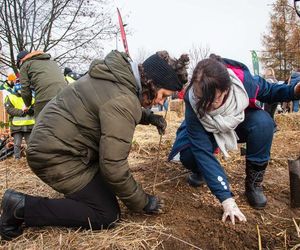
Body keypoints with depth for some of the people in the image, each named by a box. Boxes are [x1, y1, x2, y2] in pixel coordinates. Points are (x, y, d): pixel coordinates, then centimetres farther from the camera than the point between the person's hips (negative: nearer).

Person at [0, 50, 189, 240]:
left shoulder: (122, 74, 1)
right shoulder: (122, 100, -27)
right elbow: (114, 167, -26)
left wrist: (149, 117, 5)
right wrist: (142, 203, -11)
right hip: (56, 156, -10)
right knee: (107, 216, -5)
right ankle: (22, 206, -5)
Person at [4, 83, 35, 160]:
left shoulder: (30, 98, 18)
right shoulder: (10, 97, 9)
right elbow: (9, 109, -5)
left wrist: (28, 109, -17)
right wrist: (21, 111, -13)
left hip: (29, 125, 2)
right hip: (17, 125, -2)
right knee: (17, 144, -2)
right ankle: (17, 159, 4)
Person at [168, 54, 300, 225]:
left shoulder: (242, 80, -34)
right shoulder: (193, 106, -37)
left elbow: (269, 91, -10)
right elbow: (203, 152, -37)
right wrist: (227, 199, -40)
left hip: (241, 124, 2)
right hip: (208, 132, -1)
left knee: (263, 121, -31)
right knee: (188, 154, -29)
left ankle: (254, 182, -11)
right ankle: (201, 171, 10)